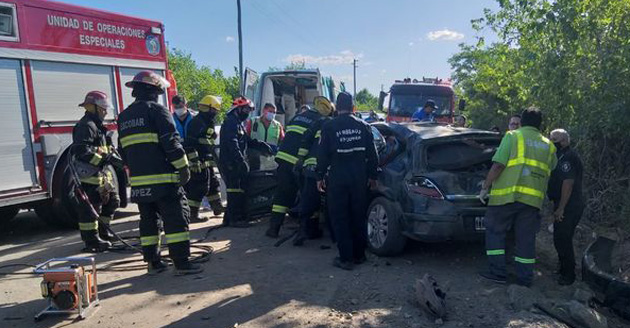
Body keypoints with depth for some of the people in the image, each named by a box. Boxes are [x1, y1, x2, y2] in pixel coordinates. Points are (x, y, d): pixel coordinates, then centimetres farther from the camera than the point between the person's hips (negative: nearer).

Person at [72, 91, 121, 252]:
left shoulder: (96, 125, 19)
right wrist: (105, 159, -27)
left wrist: (113, 157, 15)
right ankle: (92, 241, 3)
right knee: (91, 208, -4)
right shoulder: (86, 126, -15)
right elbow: (82, 150, -25)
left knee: (112, 201, 18)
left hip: (101, 174, 11)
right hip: (90, 175, -11)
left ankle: (103, 232, 31)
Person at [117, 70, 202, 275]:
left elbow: (124, 151, 22)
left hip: (138, 180, 8)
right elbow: (170, 142, -14)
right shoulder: (157, 110, -6)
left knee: (148, 219, 13)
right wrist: (183, 167, -10)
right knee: (175, 218, -4)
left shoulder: (124, 117, 18)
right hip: (163, 178, -7)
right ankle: (181, 262, -6)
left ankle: (153, 262, 18)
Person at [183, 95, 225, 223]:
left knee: (213, 183, 18)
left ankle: (217, 206, 32)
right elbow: (189, 143, -21)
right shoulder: (196, 123, -15)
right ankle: (192, 214, -1)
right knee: (199, 188, -8)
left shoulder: (208, 123, 18)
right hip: (199, 163, -10)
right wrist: (194, 161, -25)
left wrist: (214, 157, 28)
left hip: (207, 162, 10)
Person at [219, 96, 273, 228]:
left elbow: (247, 141, 25)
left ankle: (229, 218, 19)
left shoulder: (238, 123, 23)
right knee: (236, 191, -9)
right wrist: (242, 161, -28)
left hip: (235, 164, 11)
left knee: (236, 191, 13)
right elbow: (232, 145, -23)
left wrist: (262, 145, 13)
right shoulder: (231, 122, -12)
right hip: (231, 163, -11)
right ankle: (236, 218, -5)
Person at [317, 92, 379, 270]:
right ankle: (359, 254, 24)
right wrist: (372, 176, 14)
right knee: (359, 216, 14)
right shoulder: (363, 126, 3)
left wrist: (320, 177, 4)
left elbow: (323, 154, -5)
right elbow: (372, 153, 5)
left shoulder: (329, 127, -6)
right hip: (359, 176, 4)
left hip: (337, 177, -3)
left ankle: (346, 258, 6)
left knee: (340, 218, 4)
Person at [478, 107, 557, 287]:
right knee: (526, 238, 11)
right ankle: (525, 278, 17)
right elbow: (550, 172, 18)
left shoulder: (513, 136, 1)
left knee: (495, 231, 8)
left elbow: (498, 165, -9)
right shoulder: (549, 146, 17)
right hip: (534, 198, 5)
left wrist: (485, 187, -3)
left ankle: (497, 272, 5)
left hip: (507, 194, -4)